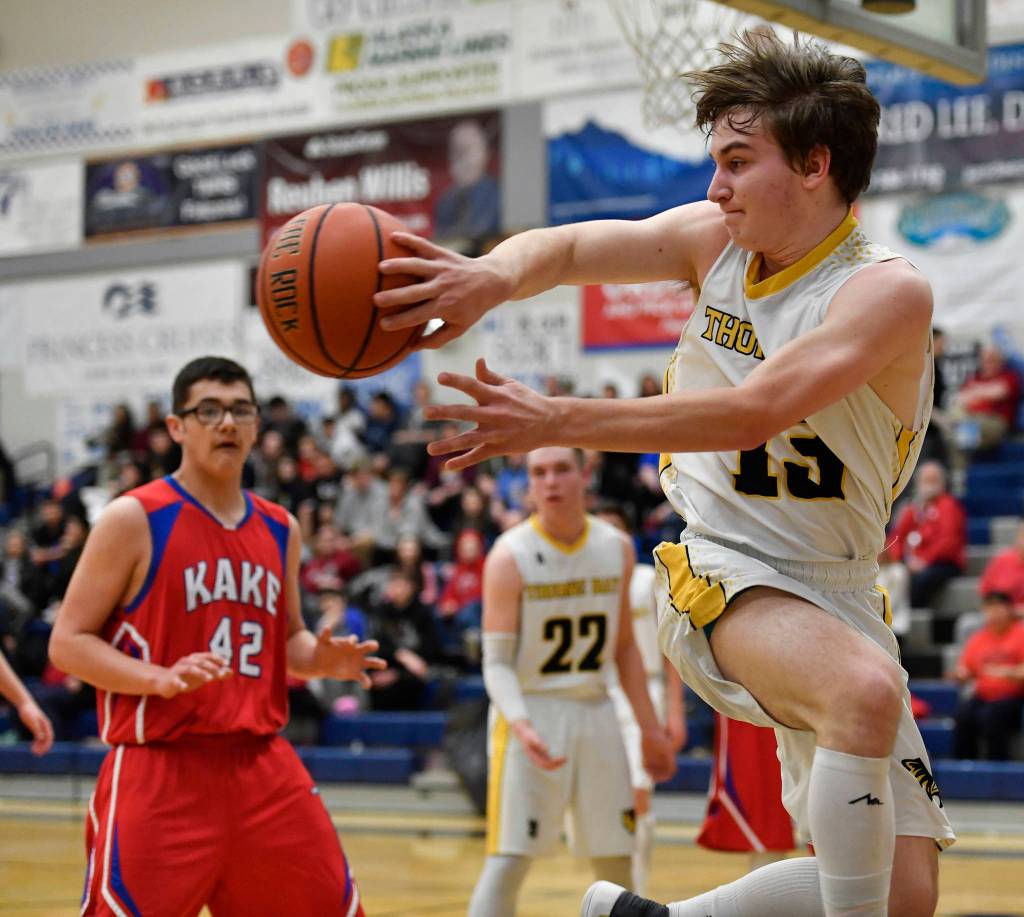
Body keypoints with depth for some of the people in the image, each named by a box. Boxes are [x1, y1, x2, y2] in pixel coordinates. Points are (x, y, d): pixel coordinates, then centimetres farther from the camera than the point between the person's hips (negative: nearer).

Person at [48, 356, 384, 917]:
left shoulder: (280, 529, 13)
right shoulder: (133, 519, -6)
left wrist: (323, 660, 1)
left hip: (262, 765, 6)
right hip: (159, 770, -6)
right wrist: (162, 678, -22)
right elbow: (67, 643, -7)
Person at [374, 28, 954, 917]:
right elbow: (570, 246, -4)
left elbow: (756, 411, -31)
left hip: (836, 598, 0)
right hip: (719, 575, 0)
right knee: (869, 688, -34)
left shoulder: (890, 291, -17)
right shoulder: (717, 239, 0)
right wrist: (496, 274, -30)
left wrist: (559, 422, -36)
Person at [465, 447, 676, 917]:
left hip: (595, 710, 5)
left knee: (616, 859, 10)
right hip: (532, 711, -5)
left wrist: (649, 726, 12)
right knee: (508, 858, -11)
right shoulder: (510, 556, -11)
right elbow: (497, 661, -13)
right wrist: (520, 726, -29)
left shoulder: (617, 547, 4)